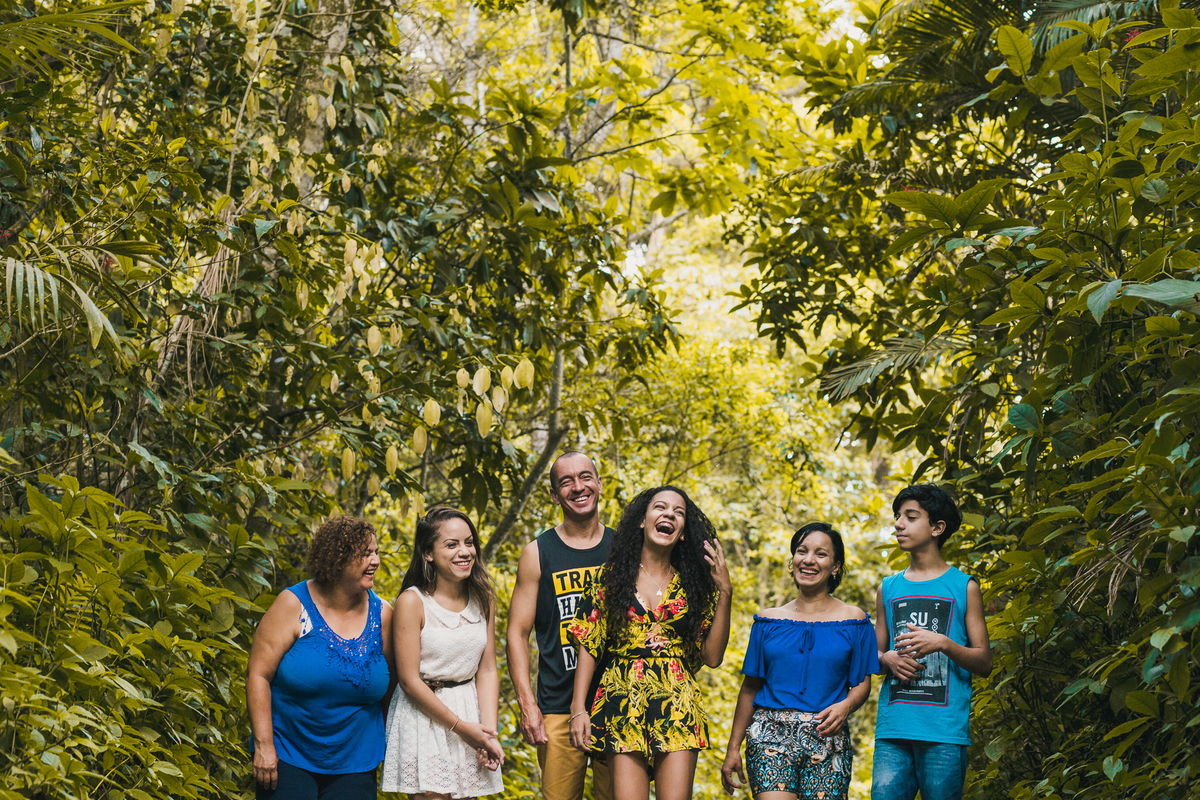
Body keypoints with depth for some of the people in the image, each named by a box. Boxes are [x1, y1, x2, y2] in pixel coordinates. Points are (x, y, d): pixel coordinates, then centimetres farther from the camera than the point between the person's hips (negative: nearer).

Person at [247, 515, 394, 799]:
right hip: (287, 757, -3)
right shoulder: (294, 605, -7)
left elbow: (391, 682, 11)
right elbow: (258, 674, -8)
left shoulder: (381, 613, 2)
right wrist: (264, 745, -13)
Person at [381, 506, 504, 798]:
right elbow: (410, 680, -13)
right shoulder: (412, 601, -13)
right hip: (424, 713, -5)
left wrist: (489, 731, -8)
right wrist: (460, 726, -12)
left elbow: (487, 670, 3)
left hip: (470, 708, 5)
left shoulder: (483, 599, 4)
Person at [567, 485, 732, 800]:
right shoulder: (612, 577, 7)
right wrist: (578, 709, -2)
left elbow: (712, 656, 3)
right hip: (624, 703, -1)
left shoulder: (693, 585, 10)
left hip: (678, 706, 1)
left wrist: (724, 593, -2)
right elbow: (588, 646, 5)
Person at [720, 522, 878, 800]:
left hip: (826, 739, 0)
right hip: (770, 734, 0)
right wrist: (733, 748, 12)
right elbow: (750, 687, 15)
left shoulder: (853, 621, 8)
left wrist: (846, 706, -15)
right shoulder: (768, 621, 12)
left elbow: (862, 683, 8)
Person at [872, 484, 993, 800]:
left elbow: (984, 662, 4)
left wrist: (943, 644, -13)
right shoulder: (888, 589, 16)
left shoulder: (964, 587, 6)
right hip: (893, 726, 3)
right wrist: (887, 659, -1)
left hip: (944, 730, -3)